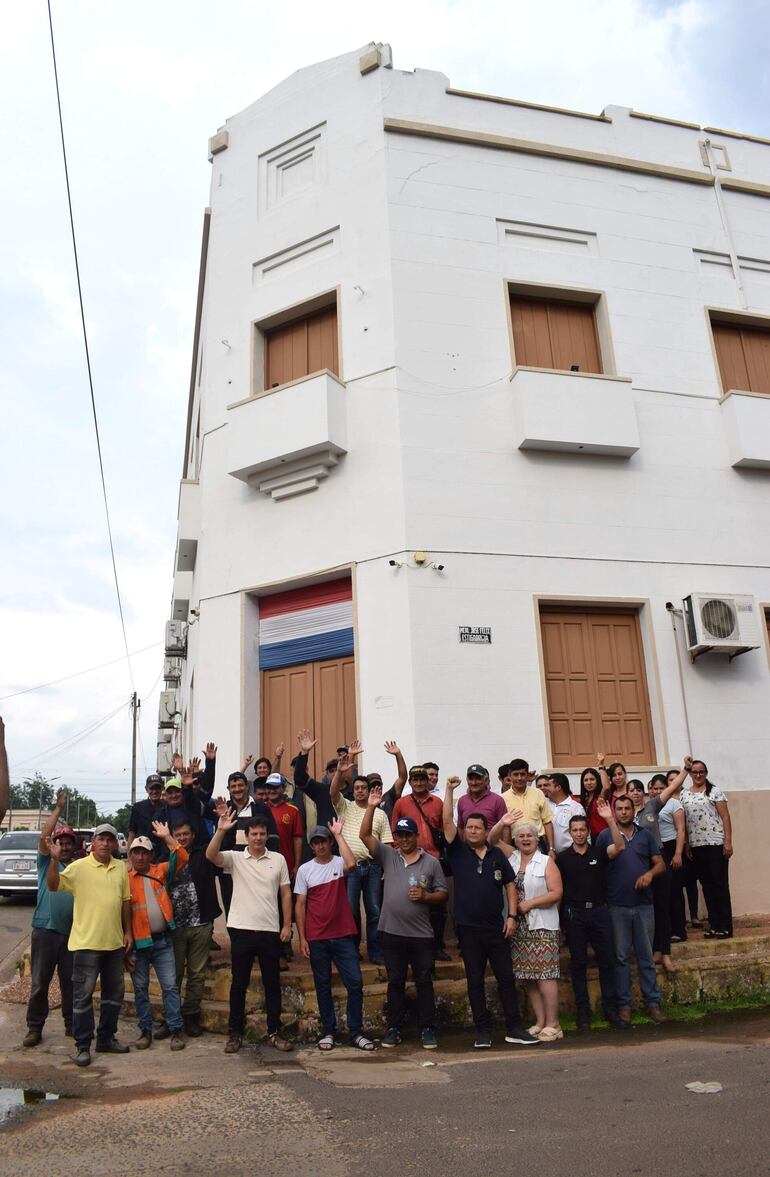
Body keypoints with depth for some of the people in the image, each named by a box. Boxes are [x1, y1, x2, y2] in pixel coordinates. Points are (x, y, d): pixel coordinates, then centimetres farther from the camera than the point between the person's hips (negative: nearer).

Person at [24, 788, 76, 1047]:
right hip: (45, 929, -2)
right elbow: (43, 835, -12)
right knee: (39, 982, 1)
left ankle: (71, 1024, 20)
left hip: (72, 931, 3)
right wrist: (59, 808, -13)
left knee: (70, 982, 9)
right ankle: (34, 1027, 13)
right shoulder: (47, 861, 3)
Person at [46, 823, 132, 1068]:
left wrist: (128, 931, 10)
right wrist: (54, 859, -35)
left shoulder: (121, 867, 7)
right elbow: (53, 885, -20)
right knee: (83, 995, 2)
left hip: (115, 942, 5)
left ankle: (106, 1038, 29)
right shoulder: (79, 866, -8)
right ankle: (82, 1045, 15)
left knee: (114, 992, 15)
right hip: (87, 942, -5)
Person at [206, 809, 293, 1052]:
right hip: (241, 929, -1)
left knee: (272, 984, 8)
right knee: (239, 984, 7)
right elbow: (210, 855, -19)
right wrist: (221, 830, -32)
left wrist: (287, 925, 0)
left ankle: (274, 1032, 20)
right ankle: (235, 1033, 19)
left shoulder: (278, 859, 4)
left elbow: (285, 894, 6)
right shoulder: (235, 858, 0)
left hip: (270, 931, 1)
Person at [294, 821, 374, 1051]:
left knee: (355, 983, -2)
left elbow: (351, 864, -27)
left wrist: (339, 835, -19)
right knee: (323, 986, 10)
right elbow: (300, 905, 3)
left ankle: (356, 1032, 9)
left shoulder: (339, 863, -1)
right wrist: (302, 938, -2)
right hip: (316, 938, 1)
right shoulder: (305, 870, 2)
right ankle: (328, 1031, 22)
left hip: (343, 935, -1)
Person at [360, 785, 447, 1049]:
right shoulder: (387, 856, 3)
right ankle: (394, 1028, 21)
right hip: (392, 932, 1)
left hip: (421, 934, -1)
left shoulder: (431, 862, 2)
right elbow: (365, 835, -8)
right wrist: (371, 807, -18)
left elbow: (443, 894, 5)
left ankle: (428, 1029, 16)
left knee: (424, 982, 6)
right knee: (395, 982, 11)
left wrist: (426, 896, -15)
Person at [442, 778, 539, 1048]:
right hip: (468, 929, -2)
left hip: (497, 927, 2)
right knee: (475, 982, 6)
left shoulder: (497, 855, 5)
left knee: (506, 978, 7)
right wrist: (449, 790, -16)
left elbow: (510, 884, 11)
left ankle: (514, 1028, 17)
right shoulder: (458, 852, -1)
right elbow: (447, 823, -11)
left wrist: (512, 915, 2)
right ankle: (483, 1032, 15)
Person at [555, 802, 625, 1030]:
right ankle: (583, 1011, 13)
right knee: (578, 963, 5)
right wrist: (561, 916, -2)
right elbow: (557, 887, 6)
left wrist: (609, 819, -25)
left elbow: (619, 847, -15)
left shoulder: (598, 852, 3)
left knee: (607, 960, 3)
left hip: (598, 910, 1)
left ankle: (610, 1008, 12)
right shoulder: (562, 858, 2)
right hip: (574, 913, -1)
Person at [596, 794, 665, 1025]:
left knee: (646, 956, 7)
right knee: (621, 957, 4)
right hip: (617, 906, -2)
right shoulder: (605, 836, 1)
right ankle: (623, 1004, 12)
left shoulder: (645, 835, 9)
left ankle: (653, 1003, 15)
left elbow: (660, 864, 8)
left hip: (643, 904, 2)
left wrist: (650, 873, -10)